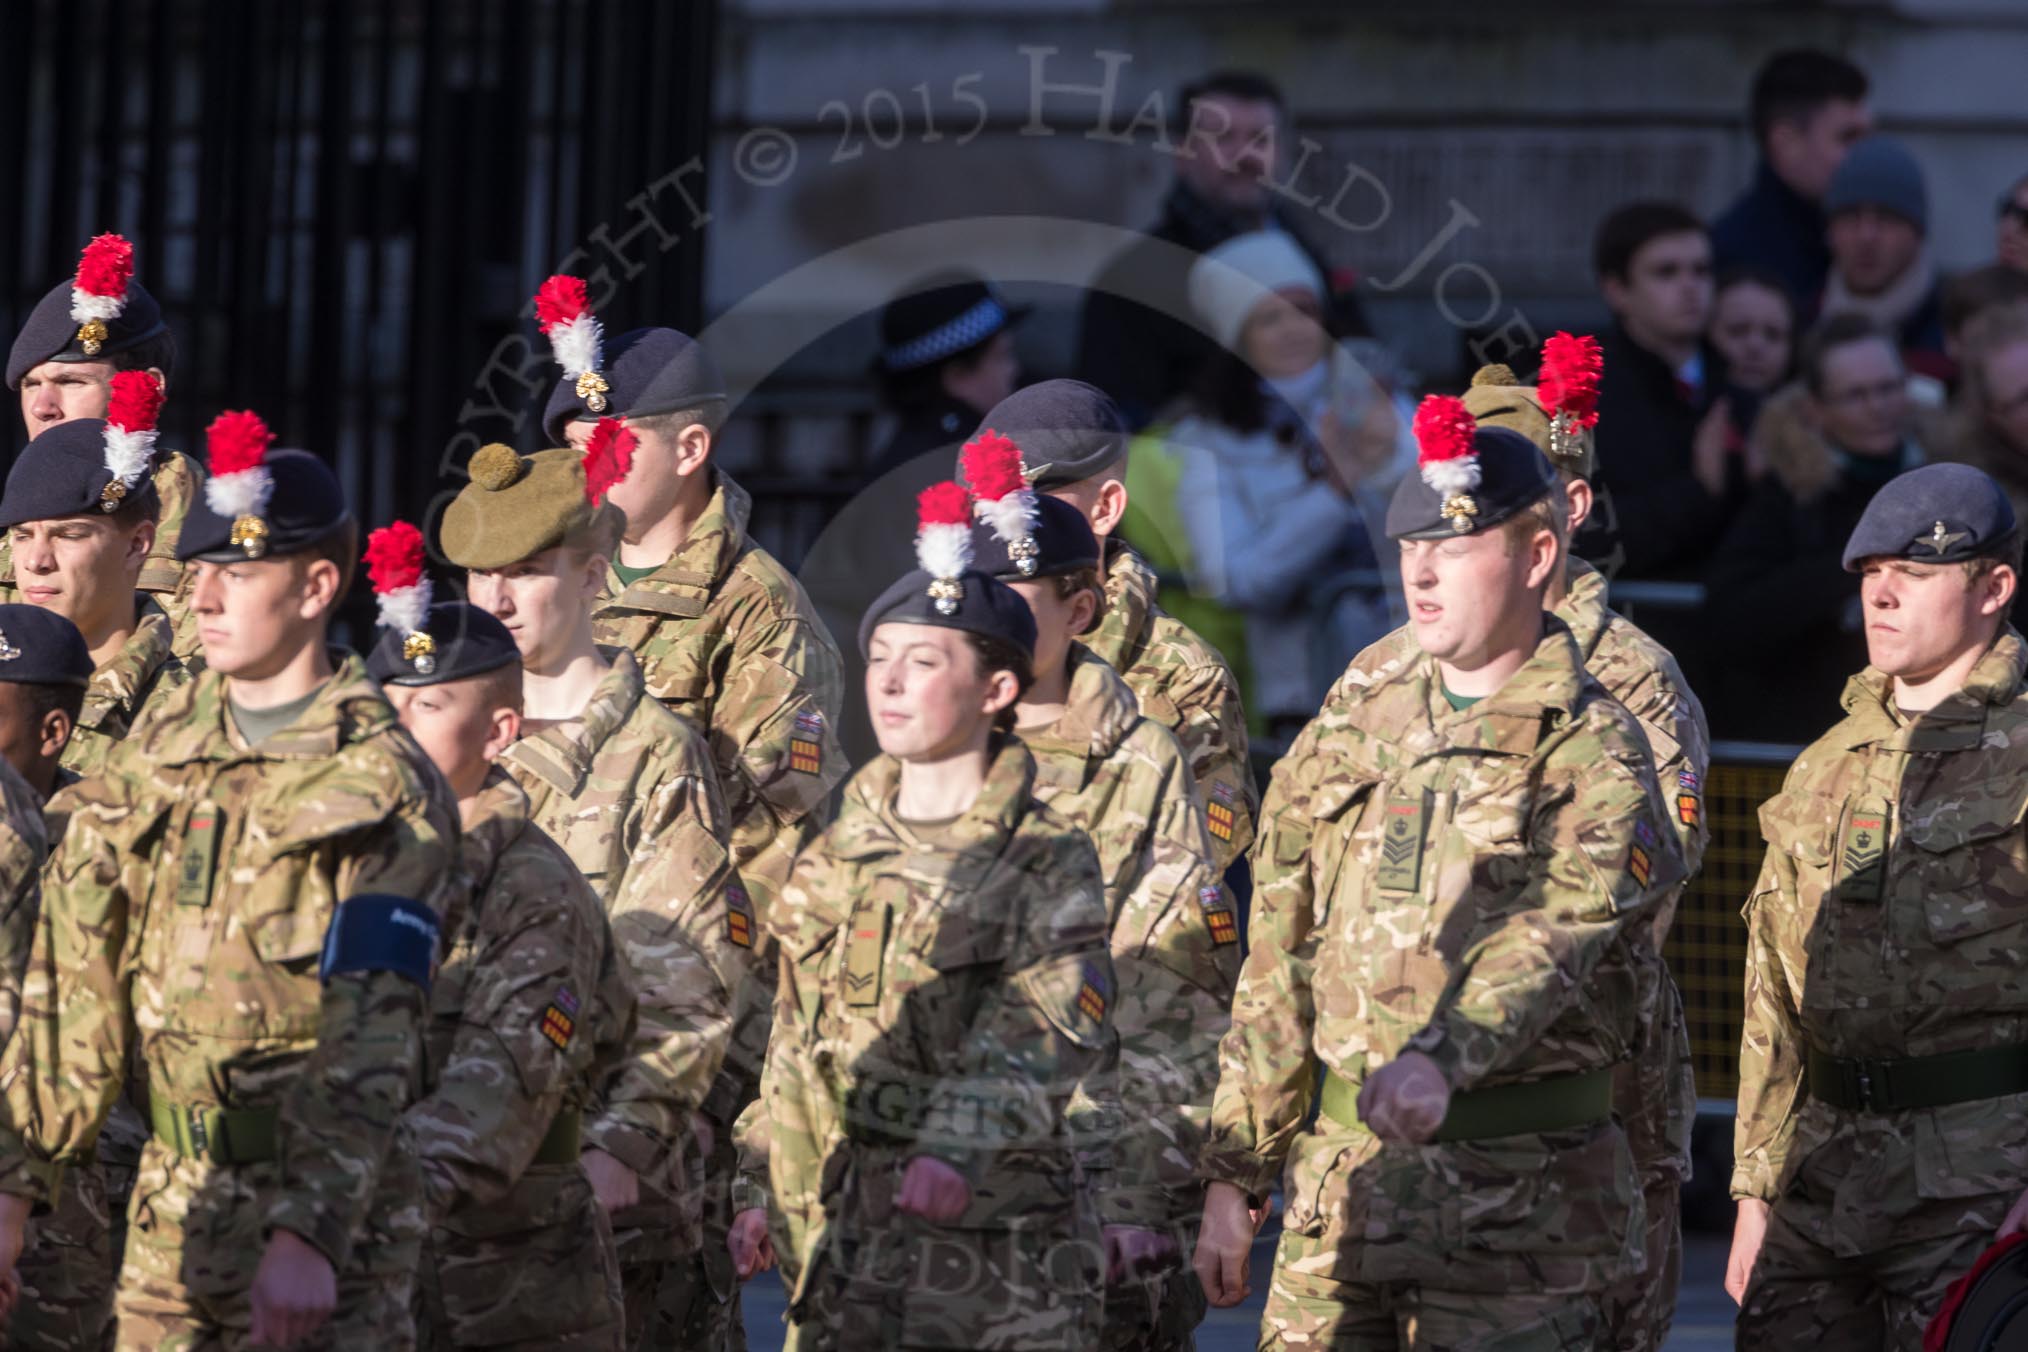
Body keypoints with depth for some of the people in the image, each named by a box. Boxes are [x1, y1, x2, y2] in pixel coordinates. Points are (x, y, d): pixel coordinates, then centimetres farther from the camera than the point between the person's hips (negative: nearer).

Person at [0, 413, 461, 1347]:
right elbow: (75, 984, 9)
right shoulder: (154, 759, 9)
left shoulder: (380, 789, -9)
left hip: (328, 1202, -5)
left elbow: (367, 1045, -18)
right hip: (173, 1201, 6)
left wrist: (309, 1235, -27)